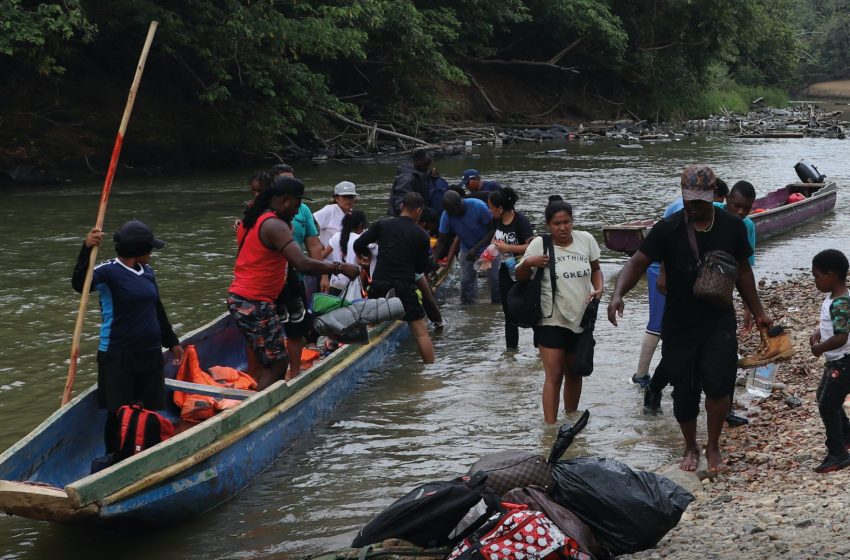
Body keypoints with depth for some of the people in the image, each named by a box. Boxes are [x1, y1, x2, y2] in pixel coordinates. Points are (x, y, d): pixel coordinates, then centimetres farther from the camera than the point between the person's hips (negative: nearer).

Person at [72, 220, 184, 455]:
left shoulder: (147, 271, 10)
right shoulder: (109, 272, -12)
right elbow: (79, 284, -31)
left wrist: (171, 342, 28)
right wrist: (86, 249, -45)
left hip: (151, 353, 7)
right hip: (118, 357, -6)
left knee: (154, 410, 10)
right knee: (118, 414, -2)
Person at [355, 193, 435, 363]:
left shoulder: (382, 225, 4)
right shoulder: (421, 235, -1)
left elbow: (358, 245, 5)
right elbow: (421, 268, 5)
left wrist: (368, 254, 25)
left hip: (379, 285, 3)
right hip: (405, 288, -3)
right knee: (421, 332, 4)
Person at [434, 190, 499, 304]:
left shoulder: (478, 207, -30)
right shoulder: (446, 216, -21)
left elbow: (493, 229, -21)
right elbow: (442, 242, -15)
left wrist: (476, 248, -29)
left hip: (487, 247, -3)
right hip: (467, 249, 3)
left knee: (495, 279, -6)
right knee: (466, 281, -1)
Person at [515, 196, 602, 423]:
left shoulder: (585, 240, -3)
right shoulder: (539, 244, -12)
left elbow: (595, 269, 13)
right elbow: (520, 277, -5)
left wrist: (598, 288, -6)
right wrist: (528, 263, -26)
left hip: (581, 320, 4)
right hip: (551, 321, -4)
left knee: (574, 374, 18)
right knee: (554, 376, -9)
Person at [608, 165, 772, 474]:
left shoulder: (732, 226, -3)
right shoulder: (668, 229, -11)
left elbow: (742, 271, 9)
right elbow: (638, 262, -20)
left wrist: (758, 312, 12)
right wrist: (618, 294, -37)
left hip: (719, 321, 0)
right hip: (679, 323, 0)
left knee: (717, 381, -16)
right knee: (683, 390, 8)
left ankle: (713, 446, 6)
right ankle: (691, 448, 31)